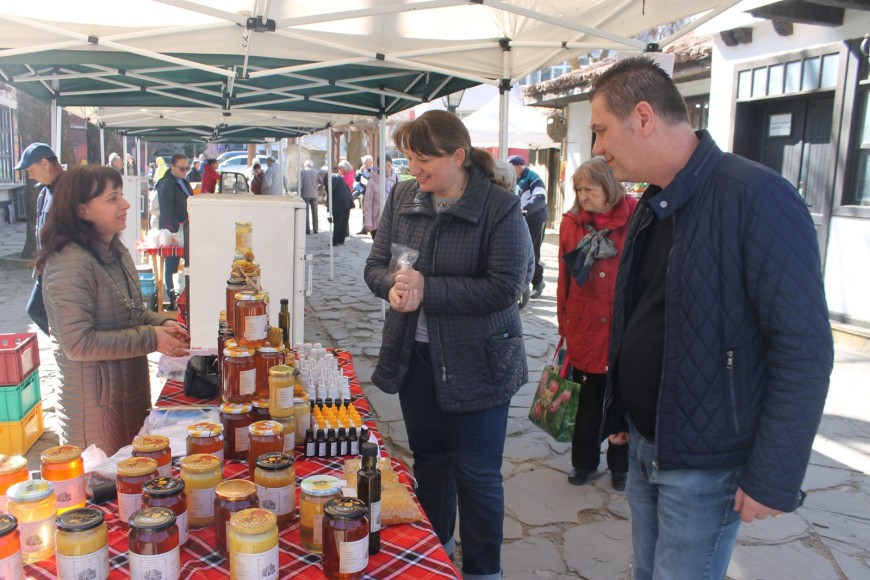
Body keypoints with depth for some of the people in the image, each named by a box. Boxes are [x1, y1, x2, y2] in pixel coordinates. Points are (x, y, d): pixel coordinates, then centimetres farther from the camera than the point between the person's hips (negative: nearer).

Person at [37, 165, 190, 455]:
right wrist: (151, 339, -23)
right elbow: (78, 343, -26)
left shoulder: (116, 252, 7)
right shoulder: (70, 264, -22)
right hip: (94, 402, -8)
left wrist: (162, 323, -3)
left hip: (132, 386, 9)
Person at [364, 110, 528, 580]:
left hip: (475, 361, -5)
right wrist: (393, 286, -19)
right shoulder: (402, 197, 2)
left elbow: (504, 287, -20)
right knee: (428, 459, 21)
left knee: (476, 473, 6)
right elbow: (375, 264, 5)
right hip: (415, 356, 5)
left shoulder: (500, 206, -14)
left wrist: (428, 289, -25)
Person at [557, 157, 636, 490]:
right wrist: (563, 322, 6)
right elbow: (565, 278, 4)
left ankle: (620, 466, 33)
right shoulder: (571, 222, 0)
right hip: (584, 328, 2)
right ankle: (583, 462, 32)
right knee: (588, 400, 13)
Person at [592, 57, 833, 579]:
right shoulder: (651, 206, 7)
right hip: (644, 445, 8)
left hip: (705, 463, -7)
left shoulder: (756, 197, -20)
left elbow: (805, 348, -21)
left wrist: (775, 477, -18)